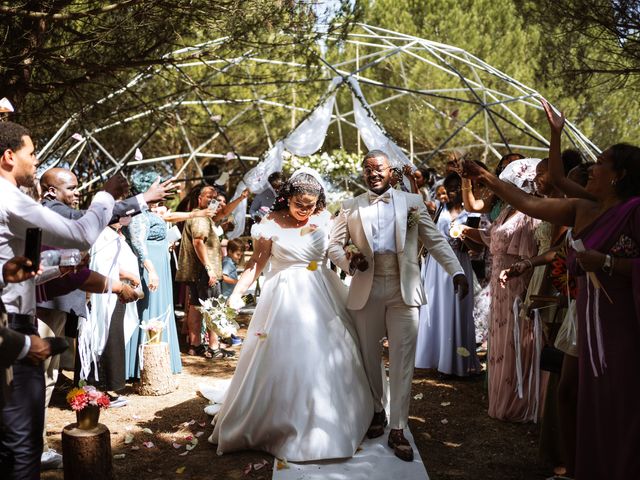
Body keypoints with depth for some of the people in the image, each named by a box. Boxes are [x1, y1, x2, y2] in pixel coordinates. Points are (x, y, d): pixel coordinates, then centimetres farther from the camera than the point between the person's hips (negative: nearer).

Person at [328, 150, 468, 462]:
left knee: (402, 361, 0)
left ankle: (398, 429, 9)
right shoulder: (351, 207, 8)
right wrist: (349, 262, -14)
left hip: (404, 290, -1)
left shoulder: (412, 201, 6)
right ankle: (376, 412, 34)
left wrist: (457, 271, -11)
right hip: (366, 291, 1)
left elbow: (436, 240, 3)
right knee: (369, 358, 13)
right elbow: (334, 245, 8)